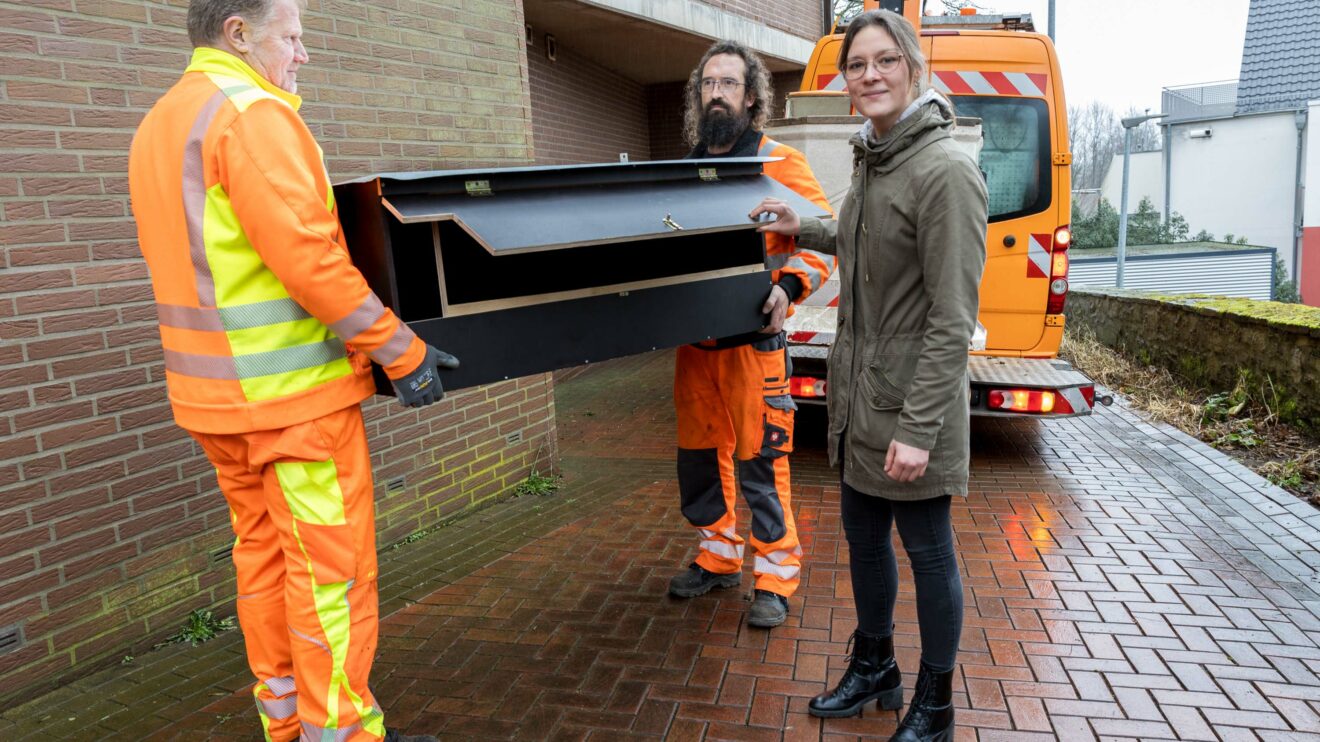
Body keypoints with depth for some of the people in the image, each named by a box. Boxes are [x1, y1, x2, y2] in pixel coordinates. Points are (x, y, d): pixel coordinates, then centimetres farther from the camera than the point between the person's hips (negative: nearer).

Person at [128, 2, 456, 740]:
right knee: (333, 566, -1)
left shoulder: (158, 126, 17)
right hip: (291, 389, -10)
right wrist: (401, 348, -18)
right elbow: (309, 258, -23)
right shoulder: (253, 112, -14)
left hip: (216, 390, 10)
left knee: (265, 553, 17)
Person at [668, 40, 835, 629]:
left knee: (760, 460, -2)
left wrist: (788, 288, -23)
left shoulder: (780, 164, -3)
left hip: (752, 338, -6)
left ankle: (775, 577, 14)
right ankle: (718, 558, 32)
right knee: (699, 454, 14)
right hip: (693, 338, 6)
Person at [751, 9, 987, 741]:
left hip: (910, 404, -8)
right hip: (858, 394, 8)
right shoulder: (870, 157, 8)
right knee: (863, 536, 20)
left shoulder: (946, 170, -18)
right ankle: (873, 668, 42)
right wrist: (804, 229, 17)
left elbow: (952, 318, -21)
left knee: (927, 552, 9)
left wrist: (918, 429, -22)